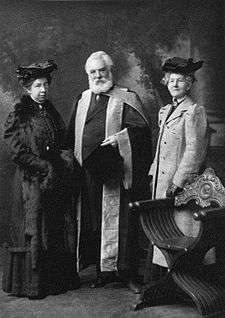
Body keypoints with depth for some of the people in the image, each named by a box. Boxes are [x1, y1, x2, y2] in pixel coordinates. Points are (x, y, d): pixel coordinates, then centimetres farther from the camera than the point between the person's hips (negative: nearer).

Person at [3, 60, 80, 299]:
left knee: (61, 229, 7)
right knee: (35, 231, -1)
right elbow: (18, 153, -12)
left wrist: (65, 158, -4)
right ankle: (31, 284, 11)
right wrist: (46, 167, -14)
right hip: (32, 181, -6)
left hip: (56, 181, 6)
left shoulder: (51, 112, 13)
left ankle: (61, 278, 19)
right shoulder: (19, 116, -6)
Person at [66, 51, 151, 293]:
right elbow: (71, 135, 19)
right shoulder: (82, 100, 16)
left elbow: (141, 127, -7)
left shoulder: (126, 98, 2)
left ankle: (127, 272, 10)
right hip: (87, 172, 5)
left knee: (120, 223, -2)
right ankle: (103, 272, 20)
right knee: (93, 224, 8)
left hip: (115, 172, -5)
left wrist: (119, 138, -19)